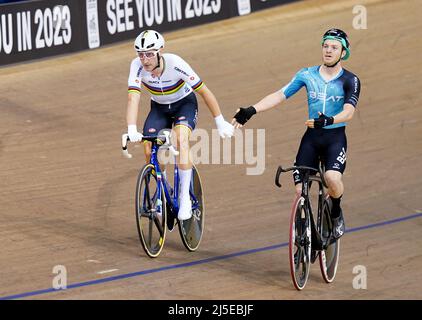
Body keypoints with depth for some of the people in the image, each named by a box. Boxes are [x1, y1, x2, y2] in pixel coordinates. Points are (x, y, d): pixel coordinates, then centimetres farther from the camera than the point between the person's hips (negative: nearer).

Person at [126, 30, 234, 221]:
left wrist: (220, 123, -17)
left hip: (184, 104, -3)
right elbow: (133, 98, -35)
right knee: (149, 150, -15)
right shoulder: (137, 66, -27)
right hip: (159, 107, 3)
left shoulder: (176, 64, -32)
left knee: (181, 139, -31)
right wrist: (132, 130, -50)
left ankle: (185, 198, -23)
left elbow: (204, 92, -23)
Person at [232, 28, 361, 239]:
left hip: (335, 137, -3)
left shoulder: (350, 81, -5)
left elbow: (348, 112, -19)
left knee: (332, 177, -29)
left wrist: (329, 120, -40)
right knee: (300, 190, -8)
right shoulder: (307, 75, 4)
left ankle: (336, 214, 0)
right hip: (311, 136, 3)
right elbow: (279, 95, 2)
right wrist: (251, 111, -9)